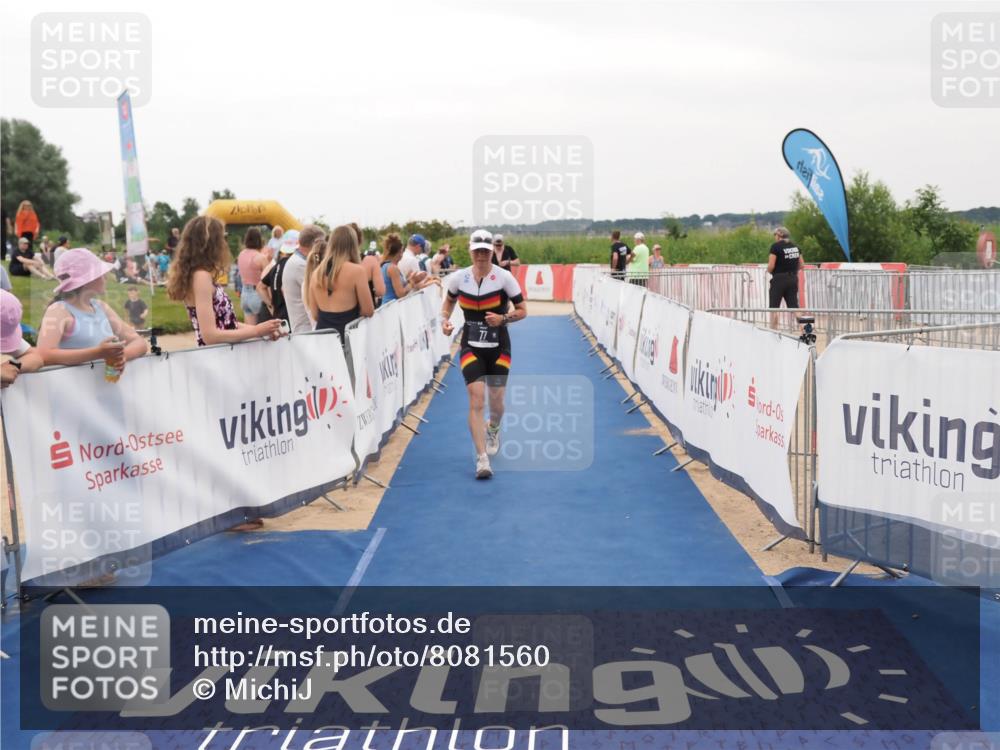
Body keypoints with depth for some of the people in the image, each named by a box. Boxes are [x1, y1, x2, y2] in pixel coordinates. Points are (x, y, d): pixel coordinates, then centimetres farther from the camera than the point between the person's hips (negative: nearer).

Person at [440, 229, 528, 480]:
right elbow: (449, 301, 16)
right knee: (476, 398, -15)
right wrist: (445, 319, -4)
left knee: (496, 401, 8)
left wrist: (503, 318, -23)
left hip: (498, 347, 0)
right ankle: (482, 459, -13)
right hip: (471, 347, 0)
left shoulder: (504, 277, -11)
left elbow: (522, 311, -5)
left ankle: (493, 431, 46)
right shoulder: (458, 278, -4)